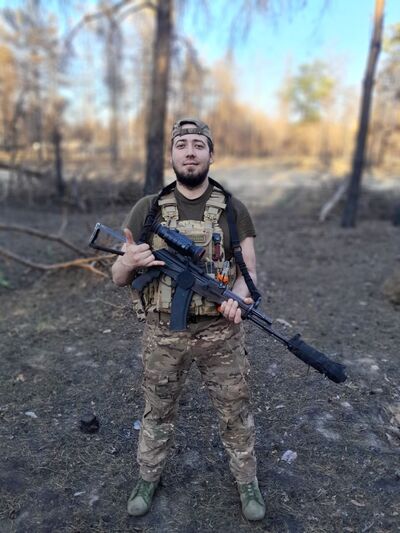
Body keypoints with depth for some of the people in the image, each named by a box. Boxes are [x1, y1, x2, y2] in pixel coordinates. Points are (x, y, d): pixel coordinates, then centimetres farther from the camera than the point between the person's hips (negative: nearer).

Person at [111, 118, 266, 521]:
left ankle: (246, 480, 41)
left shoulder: (233, 210, -3)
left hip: (220, 333, 0)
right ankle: (148, 477, 45)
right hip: (163, 334, 1)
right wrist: (130, 261, -25)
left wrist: (238, 297, -23)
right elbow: (118, 277, -1)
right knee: (157, 412, 20)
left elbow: (249, 271, -1)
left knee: (235, 413, 16)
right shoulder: (147, 209, -3)